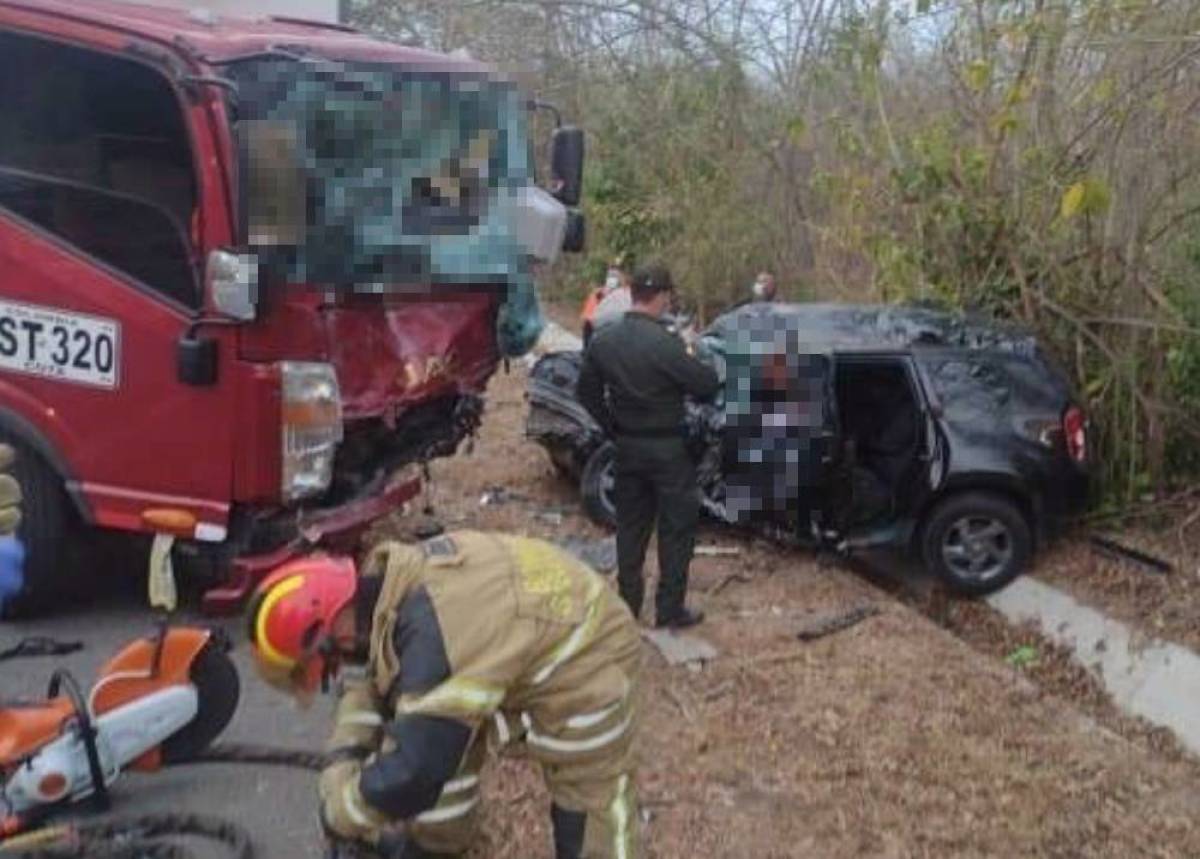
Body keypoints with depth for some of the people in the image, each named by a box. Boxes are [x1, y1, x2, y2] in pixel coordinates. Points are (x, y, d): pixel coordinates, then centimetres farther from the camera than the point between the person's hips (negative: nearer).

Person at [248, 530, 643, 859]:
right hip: (533, 641, 9)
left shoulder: (433, 638, -37)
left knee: (592, 801, 0)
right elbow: (377, 681, 7)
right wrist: (344, 761, -2)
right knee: (443, 730, 16)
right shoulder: (393, 583, -9)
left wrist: (340, 810, -16)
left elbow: (414, 768, -33)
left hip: (584, 664, -9)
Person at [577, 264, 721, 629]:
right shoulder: (664, 343, -23)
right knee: (677, 529, 7)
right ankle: (670, 609, 10)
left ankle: (628, 602, 24)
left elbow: (588, 393, 7)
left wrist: (613, 428, 14)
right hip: (667, 449, -6)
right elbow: (706, 385, -17)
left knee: (630, 526, 17)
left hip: (627, 446, 6)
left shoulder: (602, 341, -1)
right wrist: (692, 357, 2)